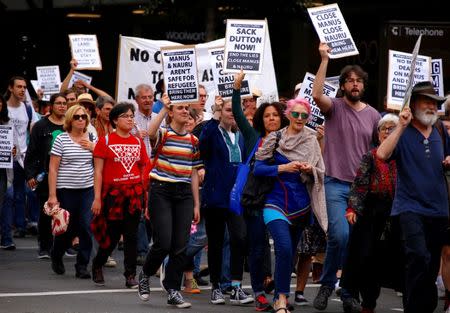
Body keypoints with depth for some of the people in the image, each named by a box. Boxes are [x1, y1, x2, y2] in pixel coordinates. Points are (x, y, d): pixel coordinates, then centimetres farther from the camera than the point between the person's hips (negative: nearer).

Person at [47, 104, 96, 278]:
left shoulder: (92, 140, 8)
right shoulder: (61, 139, -3)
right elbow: (53, 169, -4)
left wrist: (93, 148, -5)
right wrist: (52, 195, -10)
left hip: (87, 190, 3)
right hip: (66, 190, -3)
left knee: (86, 228, -8)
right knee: (66, 229, 5)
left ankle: (82, 266, 1)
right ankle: (56, 257, 34)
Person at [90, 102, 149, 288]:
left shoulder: (138, 142, 10)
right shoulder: (105, 141, -2)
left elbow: (144, 170, 14)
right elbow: (98, 171, -3)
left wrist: (147, 196, 7)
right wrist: (97, 197, -9)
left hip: (134, 193, 3)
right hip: (113, 193, -3)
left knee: (131, 235, 2)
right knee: (112, 235, 2)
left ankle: (130, 275, 7)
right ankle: (97, 266, 26)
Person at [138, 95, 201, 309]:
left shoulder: (193, 140, 12)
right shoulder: (162, 134, -3)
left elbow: (193, 173, 14)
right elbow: (150, 133, -29)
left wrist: (196, 204, 11)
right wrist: (164, 108, -29)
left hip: (184, 194, 5)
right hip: (161, 192, -5)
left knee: (180, 245, 0)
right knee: (163, 243, -10)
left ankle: (173, 291, 8)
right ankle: (145, 275, 17)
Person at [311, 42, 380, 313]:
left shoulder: (373, 115, 10)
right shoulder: (335, 107, 0)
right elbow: (317, 95, -22)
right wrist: (324, 60, -23)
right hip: (336, 184, -4)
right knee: (340, 235, -18)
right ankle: (327, 285, 3)